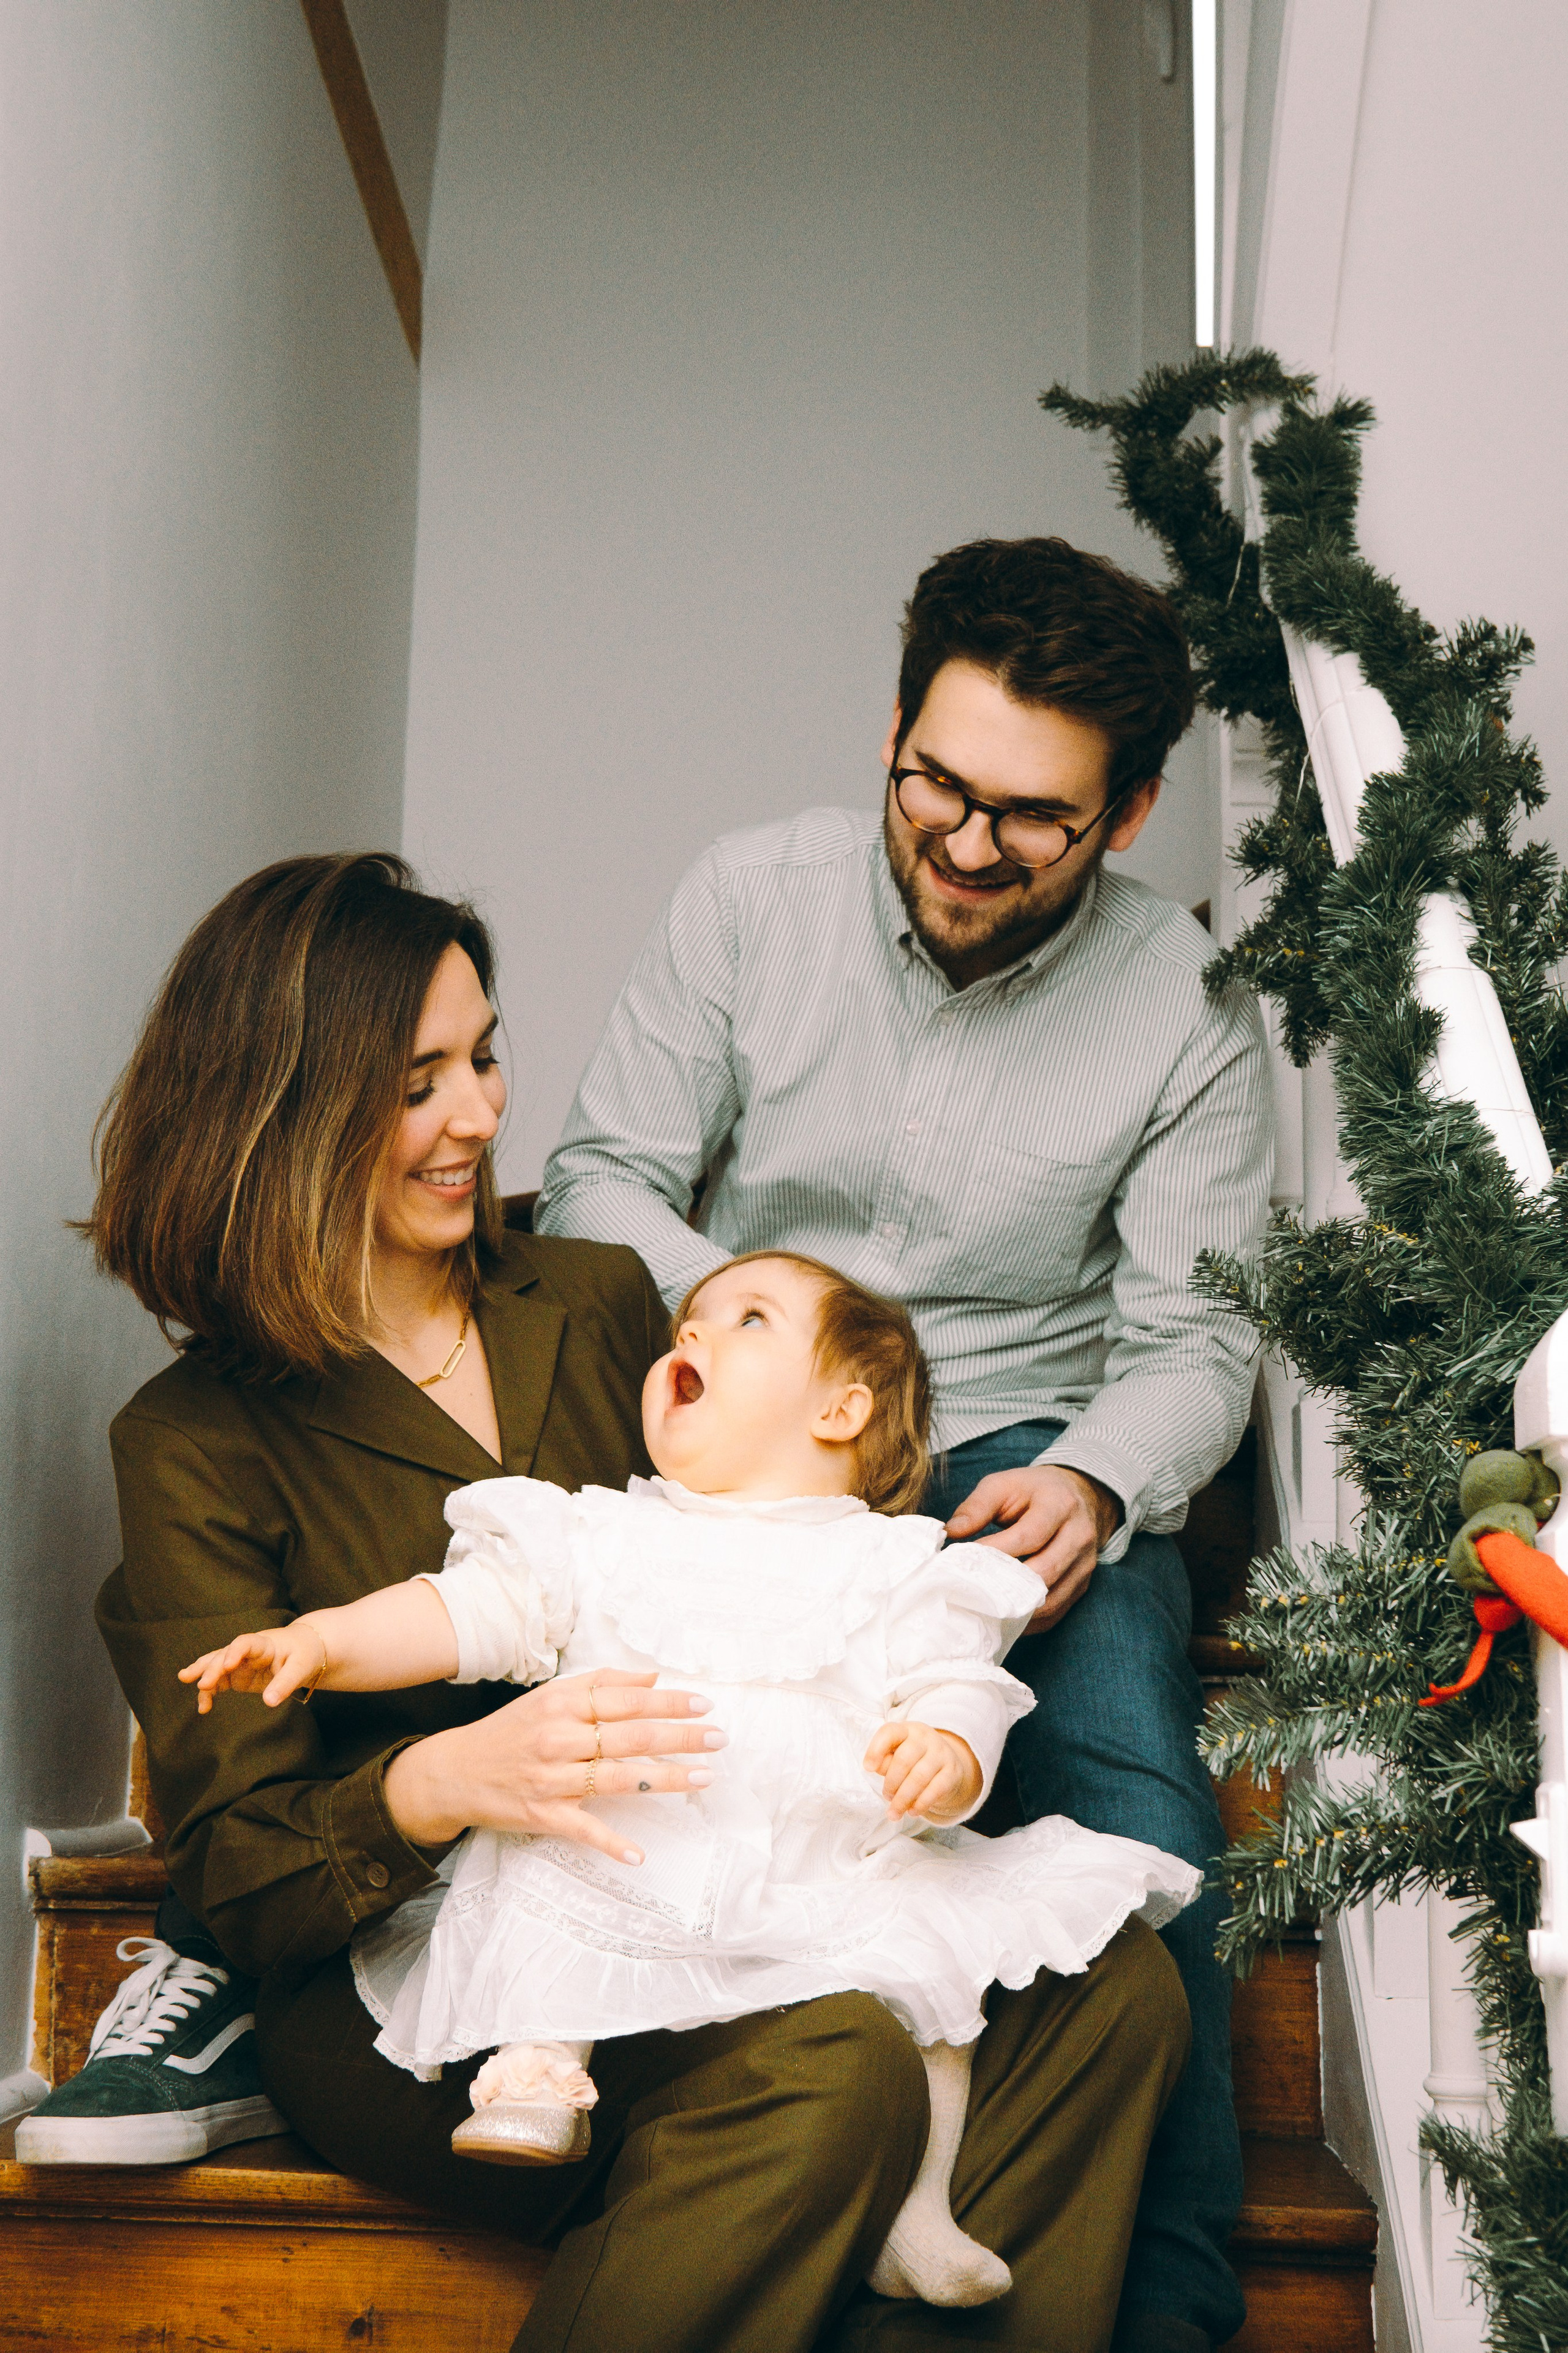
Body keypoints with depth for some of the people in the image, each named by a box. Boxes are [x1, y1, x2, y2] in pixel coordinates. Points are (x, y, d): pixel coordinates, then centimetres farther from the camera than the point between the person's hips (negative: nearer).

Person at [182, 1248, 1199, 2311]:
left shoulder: (898, 1571, 12)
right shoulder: (603, 1535, 18)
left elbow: (959, 1693, 3)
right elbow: (472, 1607, 12)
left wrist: (944, 1757, -21)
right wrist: (321, 1639, -1)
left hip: (826, 1884, -1)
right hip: (617, 1865, 1)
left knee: (925, 1955, -20)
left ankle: (914, 2219, -11)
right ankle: (537, 2070, -14)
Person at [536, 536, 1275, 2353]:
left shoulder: (1188, 1014, -2)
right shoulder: (750, 898, -1)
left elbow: (1189, 1343, 0)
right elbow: (598, 1179, 4)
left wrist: (1092, 1483, -22)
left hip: (1023, 1447, 0)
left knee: (1137, 1844, -27)